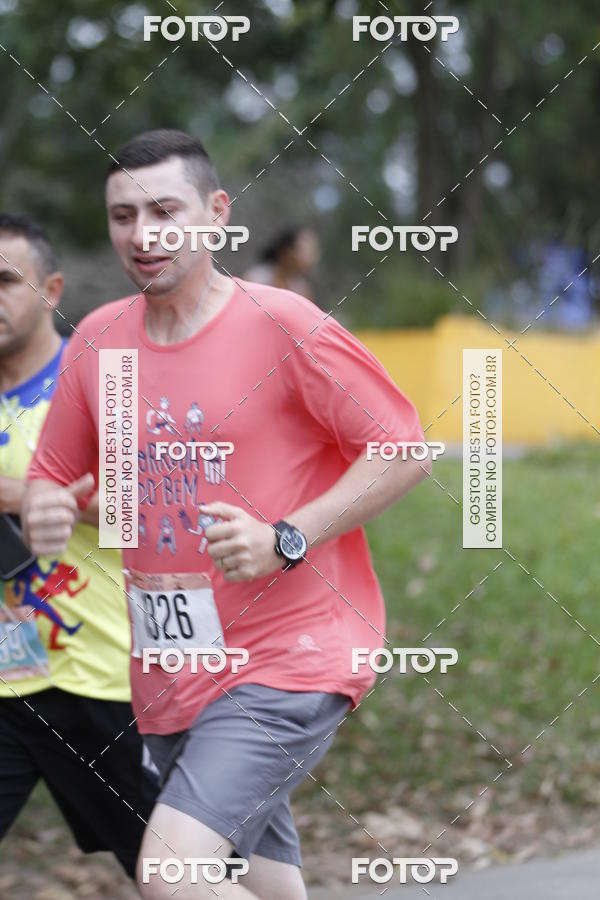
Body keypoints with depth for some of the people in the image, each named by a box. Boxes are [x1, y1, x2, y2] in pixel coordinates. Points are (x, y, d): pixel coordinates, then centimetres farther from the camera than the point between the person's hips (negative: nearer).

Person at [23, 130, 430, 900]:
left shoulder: (281, 325, -10)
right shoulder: (97, 340, 7)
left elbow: (404, 451, -8)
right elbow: (52, 478, 16)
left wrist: (286, 541, -19)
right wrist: (42, 513, -9)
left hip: (290, 657, -6)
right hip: (171, 679, 6)